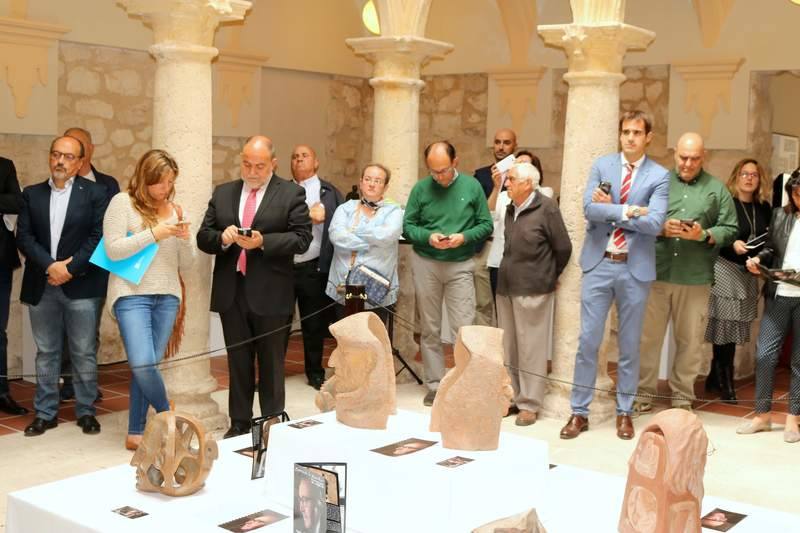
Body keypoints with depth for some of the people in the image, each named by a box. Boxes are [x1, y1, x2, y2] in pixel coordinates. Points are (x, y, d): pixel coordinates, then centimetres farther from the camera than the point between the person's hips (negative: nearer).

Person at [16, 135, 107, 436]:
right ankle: (45, 413, 18)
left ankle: (86, 411, 15)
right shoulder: (32, 194, 10)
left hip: (80, 285, -2)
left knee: (84, 353, 3)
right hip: (41, 286, 3)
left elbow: (98, 237, -6)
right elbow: (24, 237, 2)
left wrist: (70, 269, -13)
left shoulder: (94, 193, 1)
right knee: (46, 352, 10)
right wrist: (50, 266, -12)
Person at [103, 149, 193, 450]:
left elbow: (185, 265, 13)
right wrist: (154, 234, -14)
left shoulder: (173, 210, 12)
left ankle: (136, 433, 15)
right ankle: (167, 414, 7)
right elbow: (113, 250, -10)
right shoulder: (123, 202, -1)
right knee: (142, 364, -17)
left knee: (148, 366, 5)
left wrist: (185, 239, -7)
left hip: (167, 297, 4)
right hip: (132, 294, -4)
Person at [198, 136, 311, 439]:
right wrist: (222, 238, -13)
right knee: (238, 361, 12)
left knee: (271, 363, 6)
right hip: (231, 291, 4)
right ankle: (239, 423, 22)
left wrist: (263, 242, -20)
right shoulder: (222, 193, 11)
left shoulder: (291, 194, 0)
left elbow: (302, 238, -8)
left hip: (270, 293, -4)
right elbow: (203, 237, 9)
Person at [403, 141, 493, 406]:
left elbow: (486, 224, 2)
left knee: (465, 326, -7)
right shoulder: (420, 188, -1)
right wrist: (428, 237, -16)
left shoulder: (471, 186, -1)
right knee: (430, 329, 8)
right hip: (426, 264, 1)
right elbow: (408, 226, 2)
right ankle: (435, 385, 17)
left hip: (460, 265, -1)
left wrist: (464, 237, -15)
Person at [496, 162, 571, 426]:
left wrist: (549, 276, 6)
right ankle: (510, 397, 23)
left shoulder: (546, 208, -9)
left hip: (532, 290, -7)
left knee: (531, 348, -1)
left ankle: (529, 404, 7)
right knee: (507, 346, 12)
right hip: (506, 287, 7)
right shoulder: (511, 209, 12)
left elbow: (563, 248, -5)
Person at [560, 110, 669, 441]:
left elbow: (655, 224, -14)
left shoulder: (659, 176, -1)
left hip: (635, 268, -1)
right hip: (599, 265, 1)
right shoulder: (601, 166, 4)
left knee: (630, 344, 9)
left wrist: (610, 210, -11)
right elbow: (589, 209, -9)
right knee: (588, 340, 3)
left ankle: (624, 412, 23)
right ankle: (579, 412, 13)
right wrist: (628, 210, -15)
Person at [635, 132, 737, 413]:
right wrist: (660, 229, -13)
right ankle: (644, 394, 16)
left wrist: (704, 235, -12)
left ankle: (682, 398, 20)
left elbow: (729, 229, 4)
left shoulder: (717, 189, 8)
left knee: (690, 340, 6)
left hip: (695, 277, 0)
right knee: (648, 336, 4)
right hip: (656, 272, 0)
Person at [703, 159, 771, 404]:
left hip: (749, 274, 5)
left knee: (734, 327, 5)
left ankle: (715, 378, 17)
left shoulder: (764, 208, 9)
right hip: (726, 270, -5)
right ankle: (725, 383, 8)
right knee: (725, 327, -3)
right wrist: (732, 244, -22)